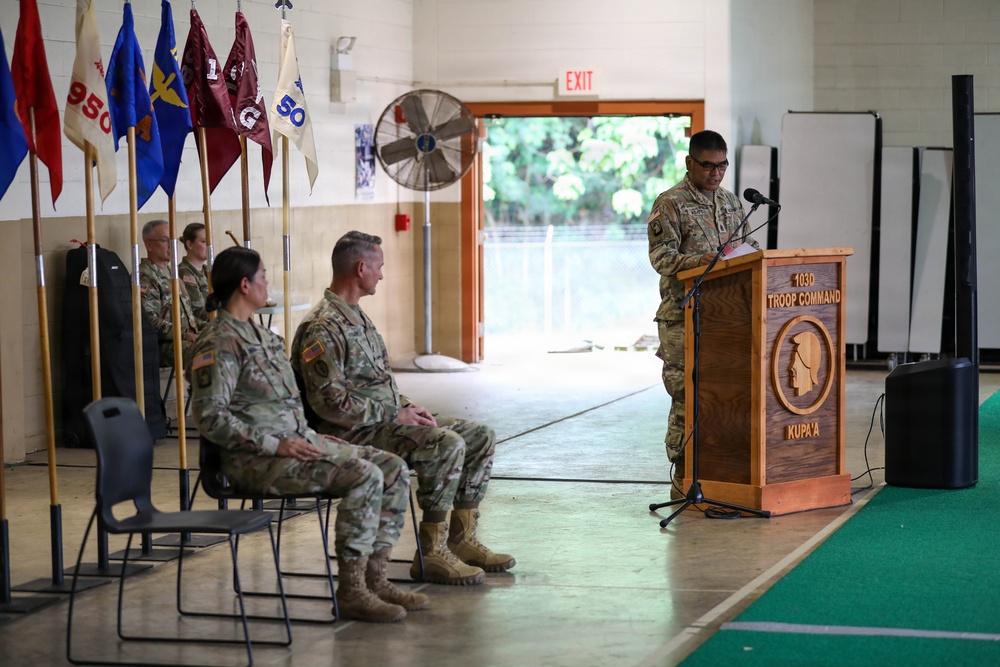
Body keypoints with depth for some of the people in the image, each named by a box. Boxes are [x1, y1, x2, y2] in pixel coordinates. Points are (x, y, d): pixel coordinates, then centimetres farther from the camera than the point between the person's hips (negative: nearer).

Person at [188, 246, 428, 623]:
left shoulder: (260, 335, 19)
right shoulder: (218, 344, -11)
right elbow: (210, 416, -20)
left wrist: (312, 437, 13)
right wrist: (275, 444, -22)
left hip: (298, 440, 10)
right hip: (256, 459, -10)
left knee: (393, 469, -2)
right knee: (364, 477, -26)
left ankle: (374, 578, -2)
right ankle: (350, 589, -20)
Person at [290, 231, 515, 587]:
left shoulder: (356, 317, 17)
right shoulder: (321, 329, -16)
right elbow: (330, 402, -23)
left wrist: (408, 407, 6)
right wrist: (395, 415, -18)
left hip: (386, 419, 10)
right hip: (354, 434, -10)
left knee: (480, 436, 4)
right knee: (447, 444, -29)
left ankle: (462, 540, 6)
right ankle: (431, 552, -22)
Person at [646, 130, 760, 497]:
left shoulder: (731, 202, 16)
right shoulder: (670, 204, -5)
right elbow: (662, 257, -11)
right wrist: (702, 260, -25)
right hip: (684, 314, -6)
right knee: (687, 394, -6)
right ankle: (683, 478, 1)